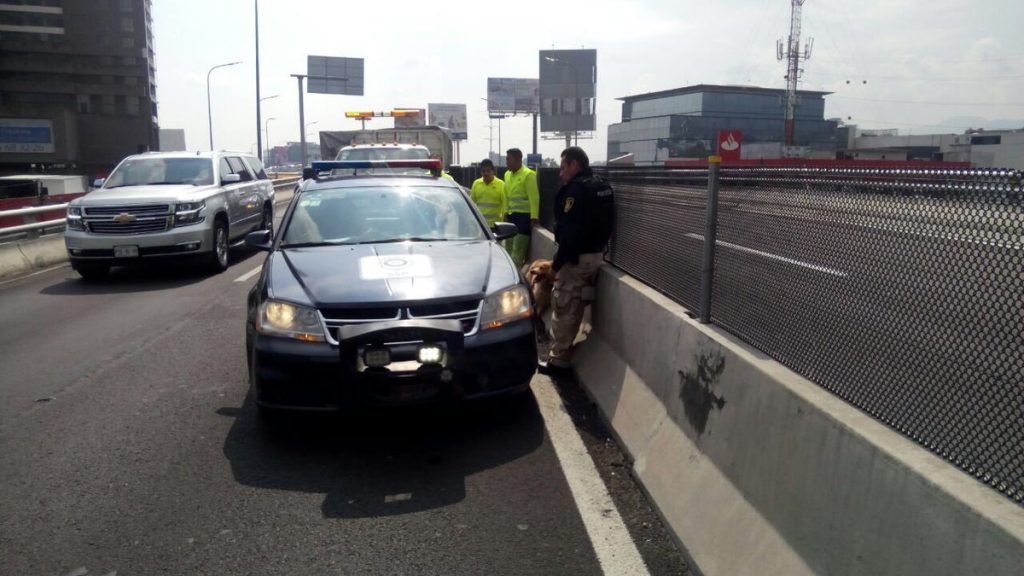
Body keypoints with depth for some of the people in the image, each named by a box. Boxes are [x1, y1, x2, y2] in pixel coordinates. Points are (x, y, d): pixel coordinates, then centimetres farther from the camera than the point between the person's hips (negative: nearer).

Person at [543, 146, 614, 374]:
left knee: (563, 308, -2)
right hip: (595, 254, 10)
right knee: (575, 307, 17)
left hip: (576, 256, -10)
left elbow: (569, 231, -23)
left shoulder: (577, 188, -18)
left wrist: (557, 261, -18)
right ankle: (563, 353, 26)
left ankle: (559, 359, 3)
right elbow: (606, 224, 18)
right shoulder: (602, 186, 12)